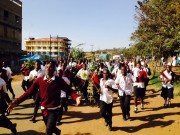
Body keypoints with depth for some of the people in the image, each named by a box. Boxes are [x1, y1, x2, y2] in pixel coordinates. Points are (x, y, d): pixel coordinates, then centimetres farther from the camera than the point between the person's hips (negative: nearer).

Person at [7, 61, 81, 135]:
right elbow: (29, 92, -9)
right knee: (50, 128, 24)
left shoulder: (59, 80, -10)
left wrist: (76, 97, -33)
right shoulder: (39, 80, -6)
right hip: (44, 109, 3)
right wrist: (16, 102, -18)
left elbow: (69, 91, -12)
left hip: (54, 109, -3)